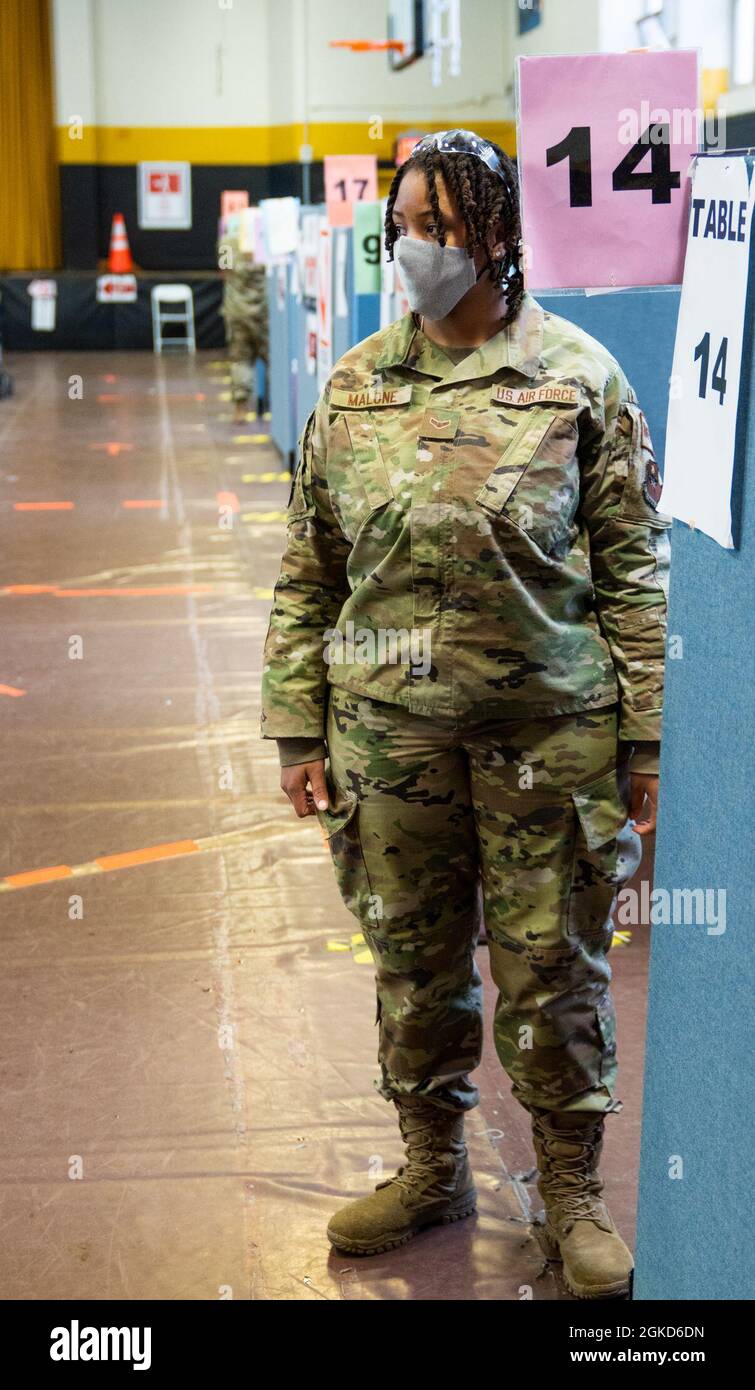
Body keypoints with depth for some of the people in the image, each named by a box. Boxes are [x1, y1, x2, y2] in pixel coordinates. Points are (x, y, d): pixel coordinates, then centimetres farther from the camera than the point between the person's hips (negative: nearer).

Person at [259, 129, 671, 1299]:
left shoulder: (579, 378, -4)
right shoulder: (355, 386, 4)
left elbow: (635, 567, -2)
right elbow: (308, 573, 8)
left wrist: (645, 737, -5)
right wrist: (297, 728, 5)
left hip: (550, 731, -3)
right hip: (391, 728, 3)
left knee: (554, 969, 7)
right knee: (412, 961, 14)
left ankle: (571, 1192, 26)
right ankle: (432, 1167, 35)